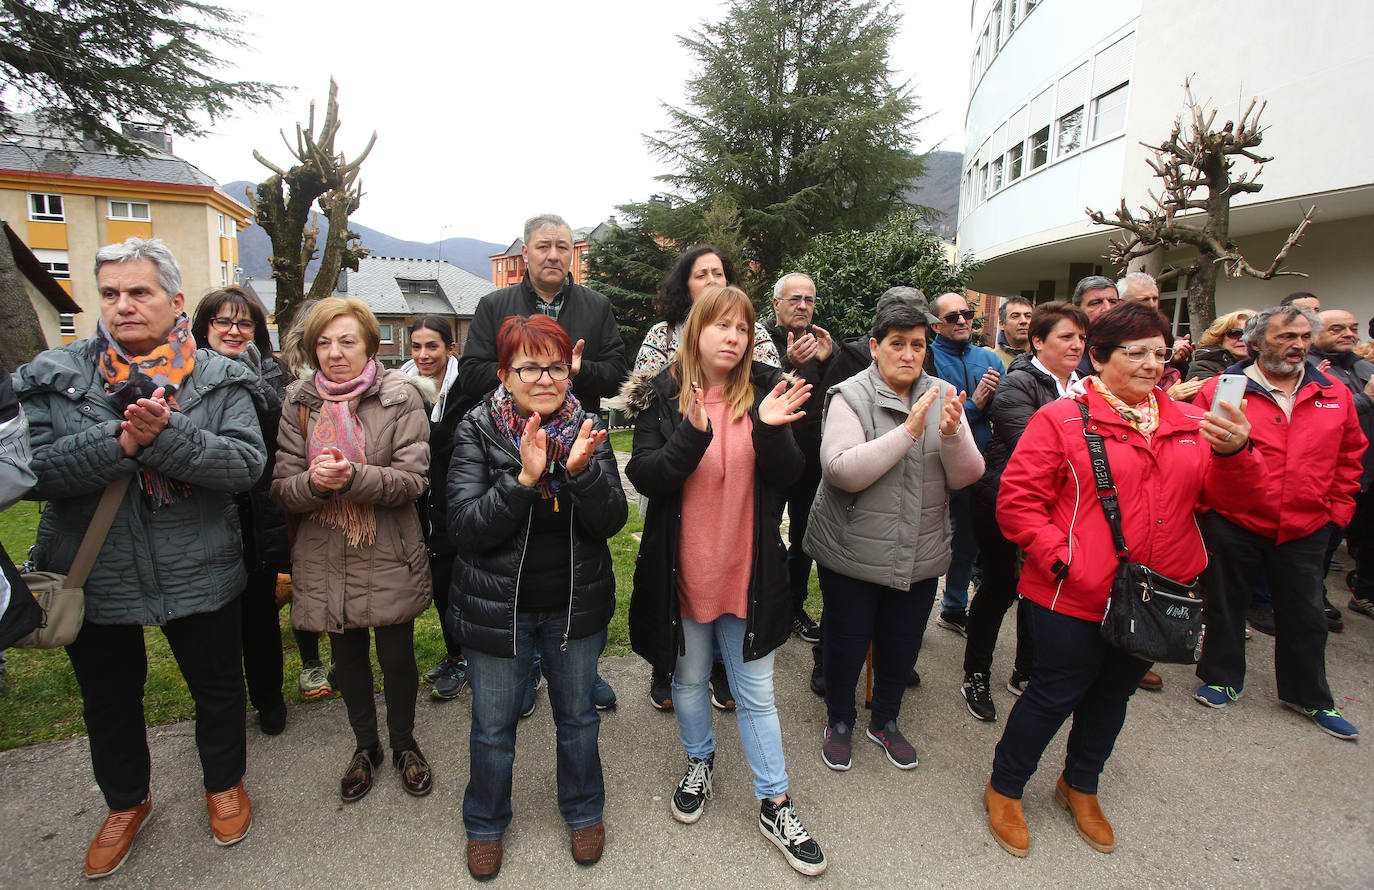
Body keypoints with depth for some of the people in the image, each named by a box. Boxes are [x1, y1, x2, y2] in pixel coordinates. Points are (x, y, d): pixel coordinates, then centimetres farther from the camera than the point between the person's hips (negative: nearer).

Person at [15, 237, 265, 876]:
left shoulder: (219, 379, -6)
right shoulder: (54, 376, -3)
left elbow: (248, 463, -17)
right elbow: (33, 468, -12)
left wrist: (165, 436, -31)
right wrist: (120, 443, -28)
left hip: (199, 575, -1)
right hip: (91, 577, 2)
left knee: (217, 687, 16)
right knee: (108, 701, 21)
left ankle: (224, 783, 44)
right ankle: (126, 803, 48)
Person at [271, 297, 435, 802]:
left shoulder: (400, 397, -7)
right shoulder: (297, 403, 2)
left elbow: (412, 480, -14)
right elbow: (281, 489, -2)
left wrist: (353, 476, -30)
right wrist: (314, 482, -24)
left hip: (389, 558, -2)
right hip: (325, 558, 3)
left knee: (397, 656, 10)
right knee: (347, 657, 17)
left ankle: (404, 742, 36)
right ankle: (365, 745, 41)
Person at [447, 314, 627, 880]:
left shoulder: (587, 429, -6)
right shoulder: (477, 432, -12)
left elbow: (612, 520, -12)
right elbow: (464, 528, -19)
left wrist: (581, 470, -30)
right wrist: (523, 478, -33)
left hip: (576, 602, 2)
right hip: (497, 607, -1)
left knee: (577, 716, 21)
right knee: (492, 728, 18)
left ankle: (584, 811, 48)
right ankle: (485, 824, 46)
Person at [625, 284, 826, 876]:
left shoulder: (764, 391, -3)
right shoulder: (663, 396, -7)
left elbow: (785, 476, -7)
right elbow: (644, 477, -14)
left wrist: (770, 430, -26)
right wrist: (693, 435, -29)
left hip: (748, 570, 0)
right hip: (683, 568, 0)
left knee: (756, 694, 12)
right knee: (688, 678, 22)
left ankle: (774, 805, 30)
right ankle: (699, 762, 48)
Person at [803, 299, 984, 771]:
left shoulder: (942, 397, 1)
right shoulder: (851, 397, -12)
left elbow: (967, 475, -4)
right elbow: (842, 471, -26)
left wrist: (953, 433, -24)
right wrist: (908, 431, -29)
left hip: (921, 555, 4)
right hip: (854, 552, -4)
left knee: (903, 644, 19)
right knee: (846, 643, 12)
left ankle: (885, 720, 46)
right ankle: (839, 720, 40)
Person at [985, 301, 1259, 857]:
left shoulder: (1189, 424, 7)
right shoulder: (1061, 419, -9)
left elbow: (1230, 497, 1)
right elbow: (1016, 500, -13)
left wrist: (1233, 452, -18)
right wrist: (1060, 558, -21)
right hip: (1073, 599, -6)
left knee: (1114, 692, 22)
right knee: (1056, 693, 7)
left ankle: (1080, 785, 46)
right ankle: (1003, 789, 30)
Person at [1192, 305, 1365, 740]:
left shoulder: (1336, 396, 6)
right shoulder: (1220, 390, -8)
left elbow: (1350, 457, 14)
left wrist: (1337, 509, 7)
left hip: (1305, 528, 4)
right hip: (1234, 524, -3)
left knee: (1304, 614, 15)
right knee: (1225, 605, 12)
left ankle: (1308, 696, 34)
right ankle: (1222, 678, 31)